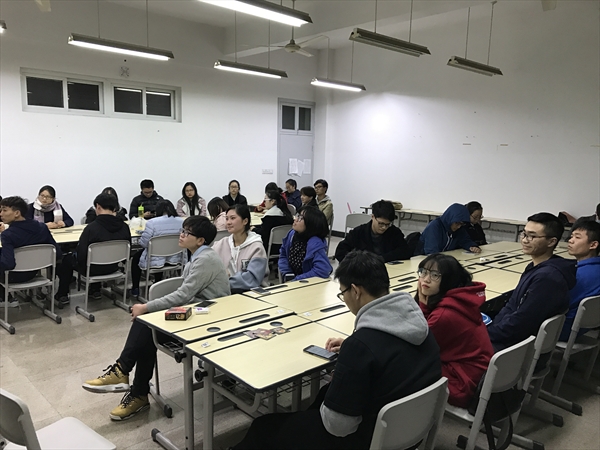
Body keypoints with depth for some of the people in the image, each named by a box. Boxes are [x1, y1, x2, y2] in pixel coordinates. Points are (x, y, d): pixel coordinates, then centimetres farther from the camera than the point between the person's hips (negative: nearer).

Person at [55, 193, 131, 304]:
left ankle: (62, 294, 33)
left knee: (67, 259, 25)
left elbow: (81, 254, -21)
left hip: (93, 269, -4)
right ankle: (96, 290, 43)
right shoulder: (124, 227, -11)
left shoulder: (92, 227, -24)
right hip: (113, 267, 4)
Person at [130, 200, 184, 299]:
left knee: (136, 257, 27)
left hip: (156, 260, -4)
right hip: (175, 259, 4)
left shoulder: (152, 222, -19)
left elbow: (143, 243, -14)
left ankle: (135, 288, 31)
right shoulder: (182, 222, -7)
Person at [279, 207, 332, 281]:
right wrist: (287, 275, -10)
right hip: (290, 281, 4)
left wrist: (294, 280, -25)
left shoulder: (316, 244, -24)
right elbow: (283, 256, 7)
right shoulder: (292, 233, -4)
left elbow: (321, 271, -32)